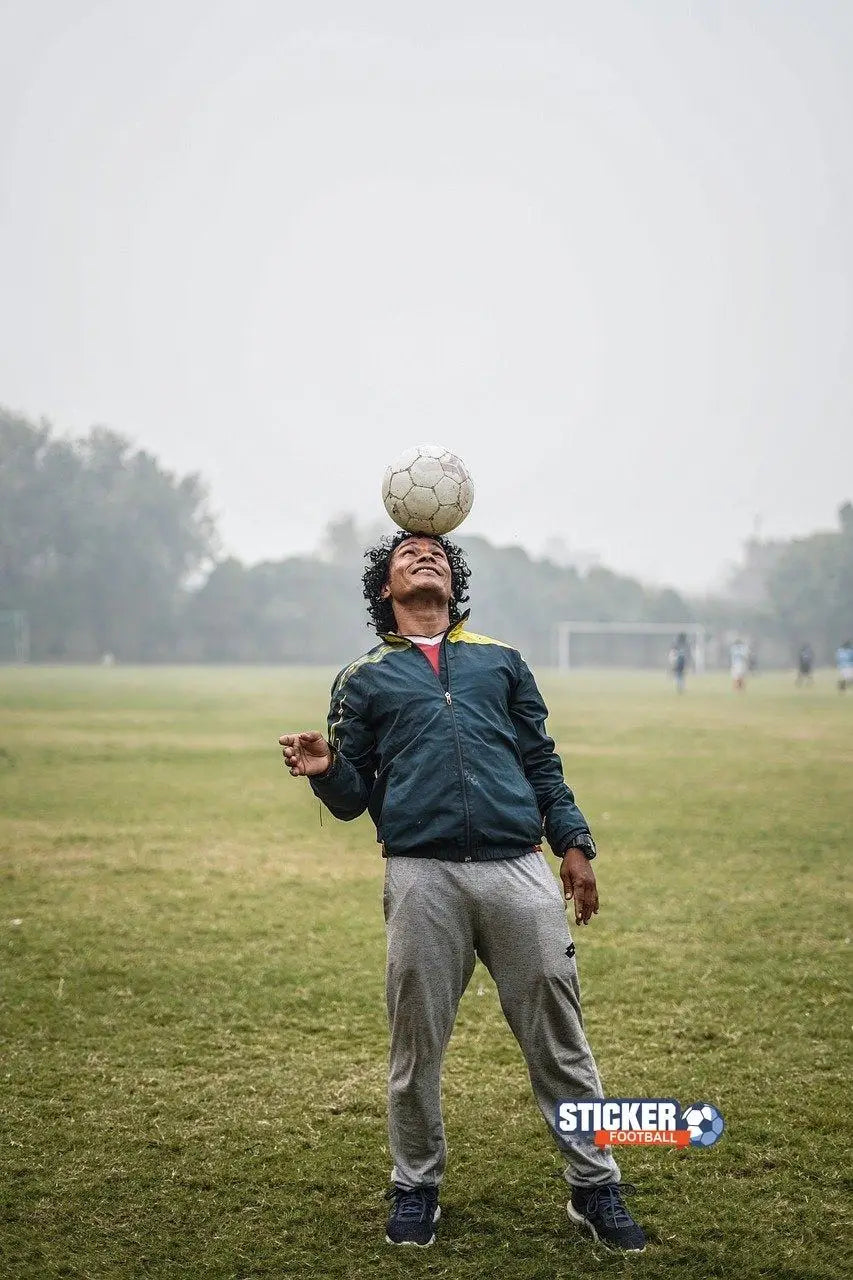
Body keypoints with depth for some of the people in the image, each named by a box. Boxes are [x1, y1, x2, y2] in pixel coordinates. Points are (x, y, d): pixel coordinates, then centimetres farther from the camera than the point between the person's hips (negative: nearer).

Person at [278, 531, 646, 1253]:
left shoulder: (501, 660, 20)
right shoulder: (364, 678, 16)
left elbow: (542, 763, 19)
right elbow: (354, 798, 13)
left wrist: (574, 844, 8)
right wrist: (325, 770, -9)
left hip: (520, 870, 1)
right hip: (423, 880, -1)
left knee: (559, 1041, 3)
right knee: (416, 1046, 5)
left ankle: (596, 1188, 15)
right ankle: (416, 1189, 23)